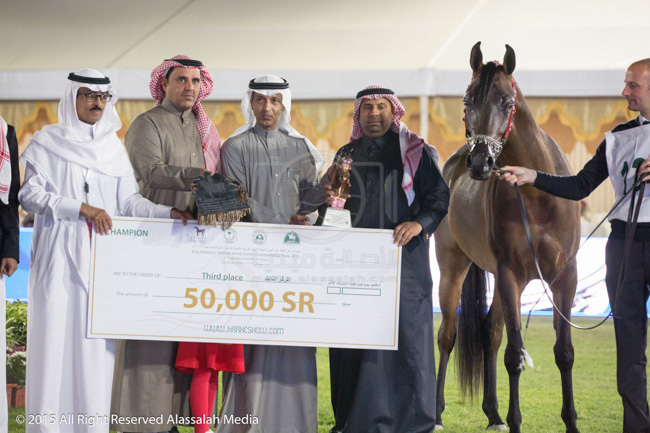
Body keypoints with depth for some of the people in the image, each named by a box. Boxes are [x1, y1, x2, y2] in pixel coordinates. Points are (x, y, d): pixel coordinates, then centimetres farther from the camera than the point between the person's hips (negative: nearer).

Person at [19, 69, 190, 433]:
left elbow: (129, 200, 12)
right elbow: (30, 195, -5)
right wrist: (83, 208, -12)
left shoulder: (113, 146, 15)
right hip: (59, 253, -3)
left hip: (102, 255, 3)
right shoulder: (48, 142, 4)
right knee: (55, 334, -7)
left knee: (96, 340, -2)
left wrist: (169, 213, -4)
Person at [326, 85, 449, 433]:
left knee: (405, 333, -6)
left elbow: (439, 196, -3)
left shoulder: (414, 152, 2)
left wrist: (420, 223, -20)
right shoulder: (347, 154, 16)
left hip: (403, 257, -4)